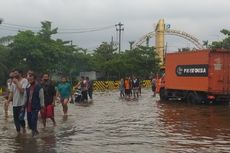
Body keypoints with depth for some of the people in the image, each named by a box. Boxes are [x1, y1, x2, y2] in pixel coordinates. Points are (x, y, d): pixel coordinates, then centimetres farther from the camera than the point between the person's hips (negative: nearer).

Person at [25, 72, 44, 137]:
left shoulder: (39, 88, -10)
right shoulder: (28, 87, 7)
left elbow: (41, 98, -7)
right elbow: (26, 97, 14)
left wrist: (42, 107, -6)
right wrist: (25, 105, 12)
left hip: (35, 108, -6)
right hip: (28, 107, 6)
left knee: (34, 121, -8)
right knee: (29, 121, 11)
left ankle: (33, 133, 5)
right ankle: (35, 131, 30)